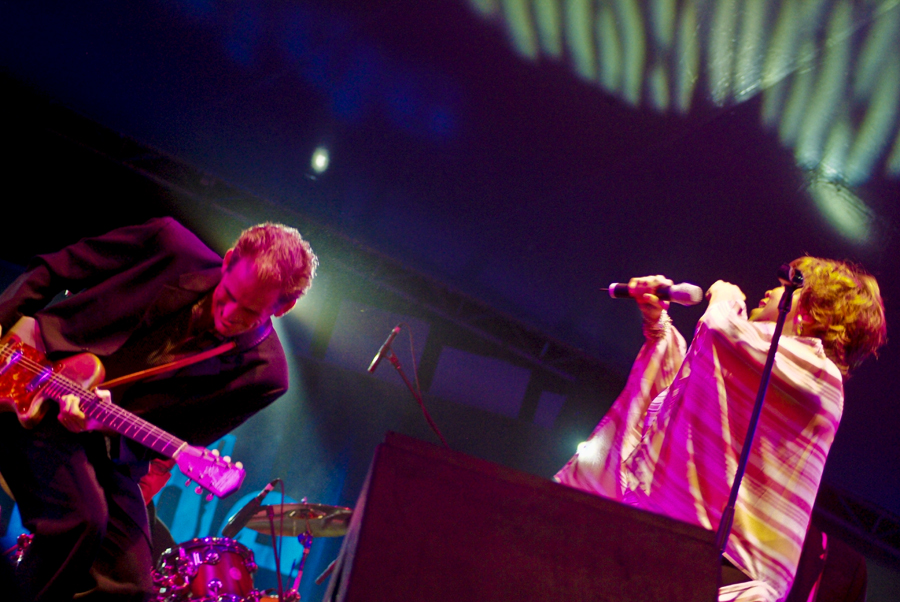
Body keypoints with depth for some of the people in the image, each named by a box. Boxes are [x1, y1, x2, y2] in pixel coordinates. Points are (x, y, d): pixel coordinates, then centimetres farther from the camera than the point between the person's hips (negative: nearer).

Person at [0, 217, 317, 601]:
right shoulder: (171, 244, -8)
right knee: (81, 518, -26)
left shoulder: (263, 375, -9)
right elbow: (48, 271, 5)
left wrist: (100, 422, -26)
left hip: (108, 446, 2)